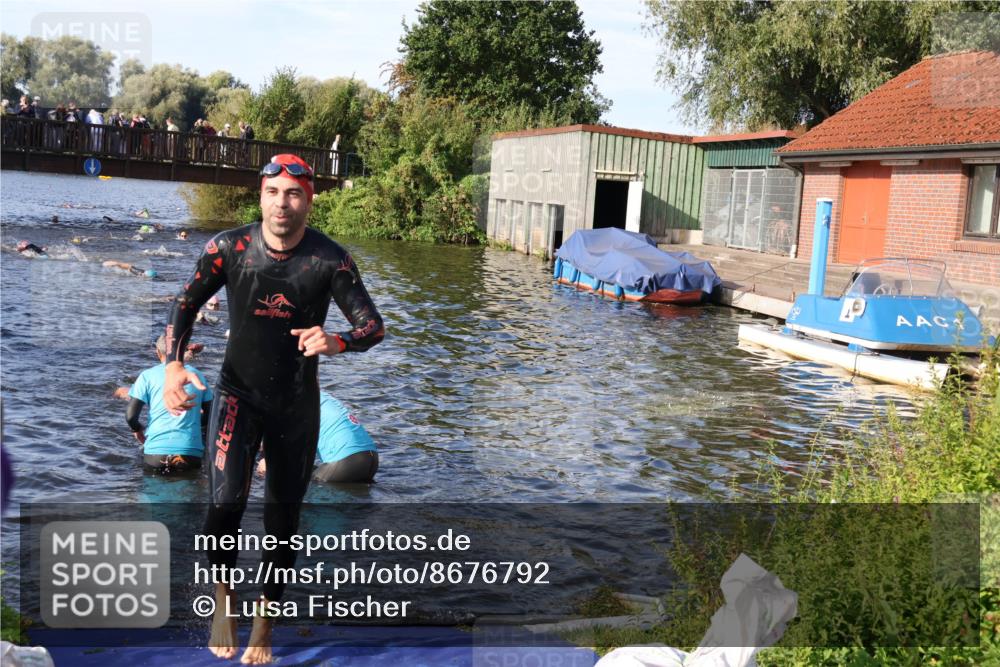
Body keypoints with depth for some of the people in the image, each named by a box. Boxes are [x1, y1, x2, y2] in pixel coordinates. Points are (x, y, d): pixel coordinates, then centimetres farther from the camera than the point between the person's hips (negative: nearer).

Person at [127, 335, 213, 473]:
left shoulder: (147, 376, 5)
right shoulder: (197, 375, 11)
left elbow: (130, 416, -1)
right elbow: (209, 415, 13)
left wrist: (138, 429, 20)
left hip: (155, 454, -1)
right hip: (192, 455, 1)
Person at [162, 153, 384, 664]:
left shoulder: (329, 259, -14)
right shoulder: (229, 248, -10)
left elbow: (373, 325, -13)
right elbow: (185, 305, 2)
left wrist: (337, 342, -35)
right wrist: (173, 365, -13)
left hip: (296, 404, 1)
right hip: (237, 393, 0)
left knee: (283, 516, 10)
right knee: (225, 499, -21)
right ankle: (224, 595, 10)